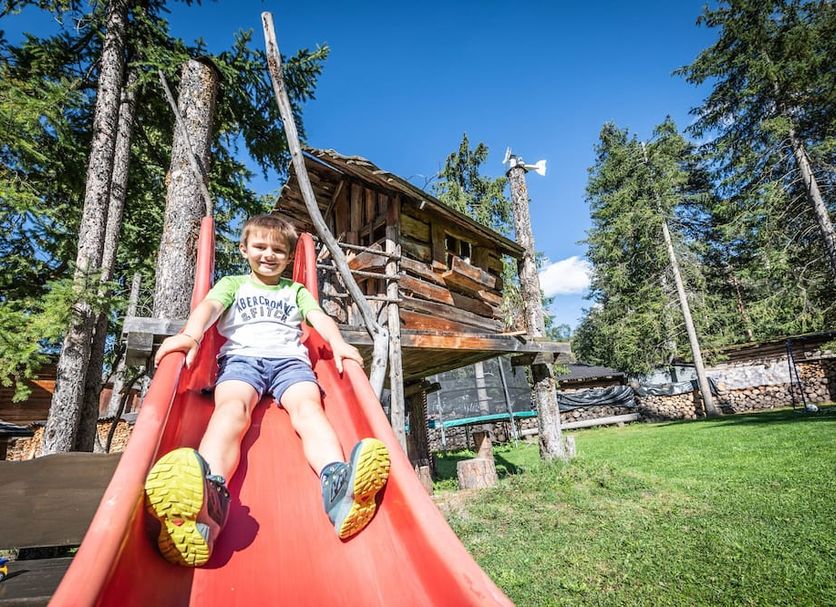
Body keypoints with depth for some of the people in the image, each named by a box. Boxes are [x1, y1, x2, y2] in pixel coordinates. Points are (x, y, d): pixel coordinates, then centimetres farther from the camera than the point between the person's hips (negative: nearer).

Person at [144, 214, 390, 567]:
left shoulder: (296, 291, 29)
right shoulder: (233, 284, 26)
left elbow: (319, 318, 10)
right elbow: (209, 306, 4)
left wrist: (337, 343, -14)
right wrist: (190, 334, -21)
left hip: (290, 359, 1)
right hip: (241, 356, -1)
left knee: (308, 408, -31)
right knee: (232, 408, -34)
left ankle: (338, 485, -58)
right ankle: (209, 495, -63)